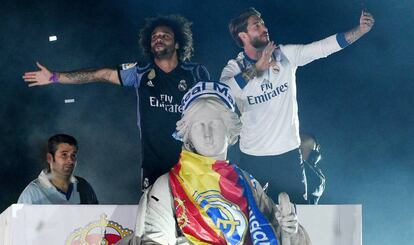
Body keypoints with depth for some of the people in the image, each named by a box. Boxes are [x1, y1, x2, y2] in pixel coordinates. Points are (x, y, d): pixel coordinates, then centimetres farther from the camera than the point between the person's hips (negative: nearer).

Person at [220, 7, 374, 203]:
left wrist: (360, 30, -20)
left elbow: (324, 47, -10)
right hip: (253, 157, -2)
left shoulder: (286, 56, -2)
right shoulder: (234, 68, -8)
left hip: (288, 153, 2)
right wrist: (257, 68, -35)